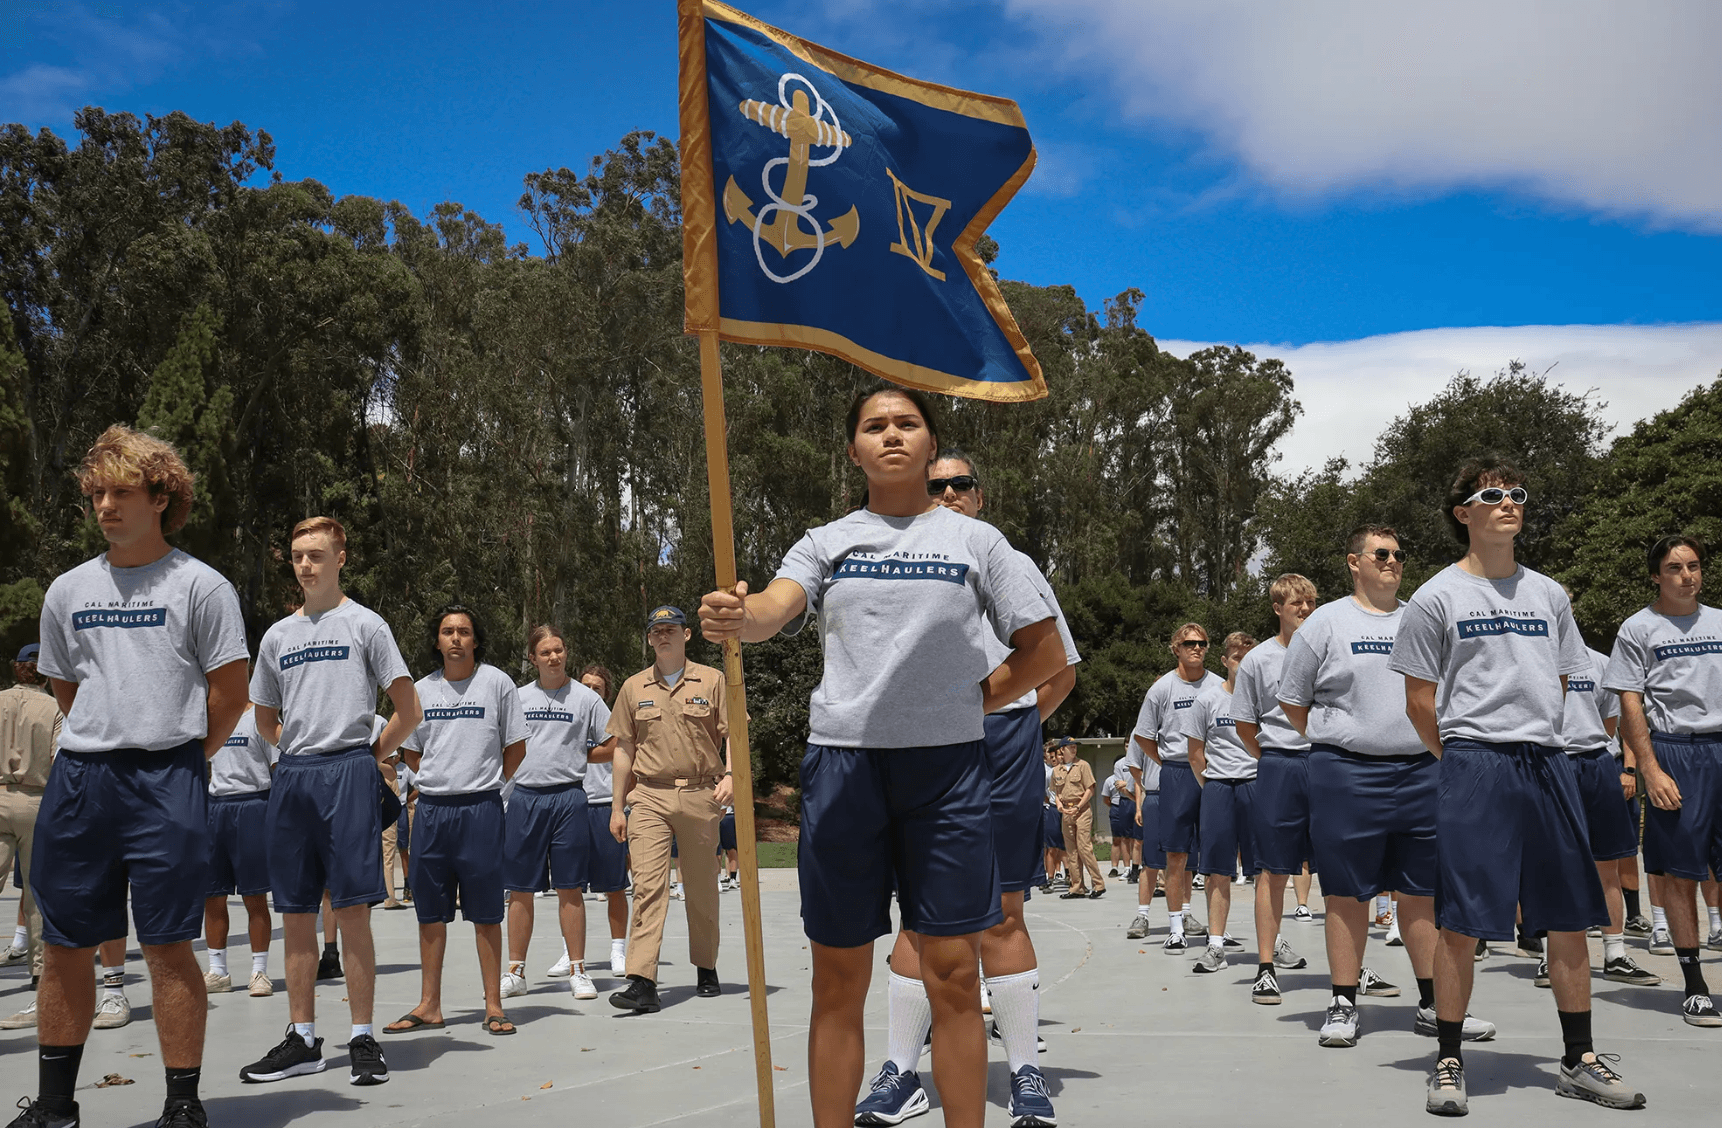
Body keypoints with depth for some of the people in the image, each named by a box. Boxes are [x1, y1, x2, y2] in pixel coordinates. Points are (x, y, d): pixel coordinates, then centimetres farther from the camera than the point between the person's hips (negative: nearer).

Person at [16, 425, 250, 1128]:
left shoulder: (199, 585, -2)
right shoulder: (68, 590, 12)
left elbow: (230, 694, -1)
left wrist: (179, 757, 5)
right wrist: (104, 747, 14)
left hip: (165, 781, -5)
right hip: (78, 779, 5)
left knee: (168, 945, -4)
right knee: (63, 944, 9)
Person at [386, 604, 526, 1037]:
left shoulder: (496, 682, 0)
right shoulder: (421, 689, 10)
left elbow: (516, 748, 5)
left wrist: (485, 783, 7)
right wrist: (445, 780, 13)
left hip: (480, 808, -4)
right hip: (431, 807, 4)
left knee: (485, 912, -1)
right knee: (430, 912, 8)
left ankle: (493, 1005, 6)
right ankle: (429, 1006, 16)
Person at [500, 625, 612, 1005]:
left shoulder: (586, 698, 4)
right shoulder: (517, 698, 11)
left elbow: (614, 745, 6)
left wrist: (577, 755, 3)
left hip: (568, 798, -2)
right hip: (523, 797, 2)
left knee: (570, 888, 1)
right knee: (520, 888, 4)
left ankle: (577, 970, 9)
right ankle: (515, 972, 13)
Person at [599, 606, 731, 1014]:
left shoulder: (712, 681, 5)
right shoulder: (634, 688, 11)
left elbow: (732, 734, 4)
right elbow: (623, 748, 14)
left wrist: (729, 775, -13)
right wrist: (617, 807, 11)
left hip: (700, 795, -1)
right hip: (650, 797, 1)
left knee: (702, 888, 8)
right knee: (648, 886, -11)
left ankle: (706, 969, 25)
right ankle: (642, 983, -16)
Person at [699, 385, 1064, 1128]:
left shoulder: (975, 540, 9)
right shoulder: (825, 542, 10)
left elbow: (1045, 652, 11)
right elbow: (772, 609, -11)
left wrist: (971, 704, 3)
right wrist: (734, 619, -34)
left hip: (947, 765, 0)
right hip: (842, 761, 1)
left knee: (953, 973, 1)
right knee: (838, 981, 5)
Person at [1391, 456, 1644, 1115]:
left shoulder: (1548, 594, 13)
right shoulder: (1437, 597, 0)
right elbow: (1419, 701, 2)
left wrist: (1532, 737, 13)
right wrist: (1463, 756, 6)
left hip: (1547, 764, 5)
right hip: (1473, 769, -5)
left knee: (1569, 919, 8)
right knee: (1462, 925, -3)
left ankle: (1579, 1061, 21)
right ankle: (1448, 1063, 9)